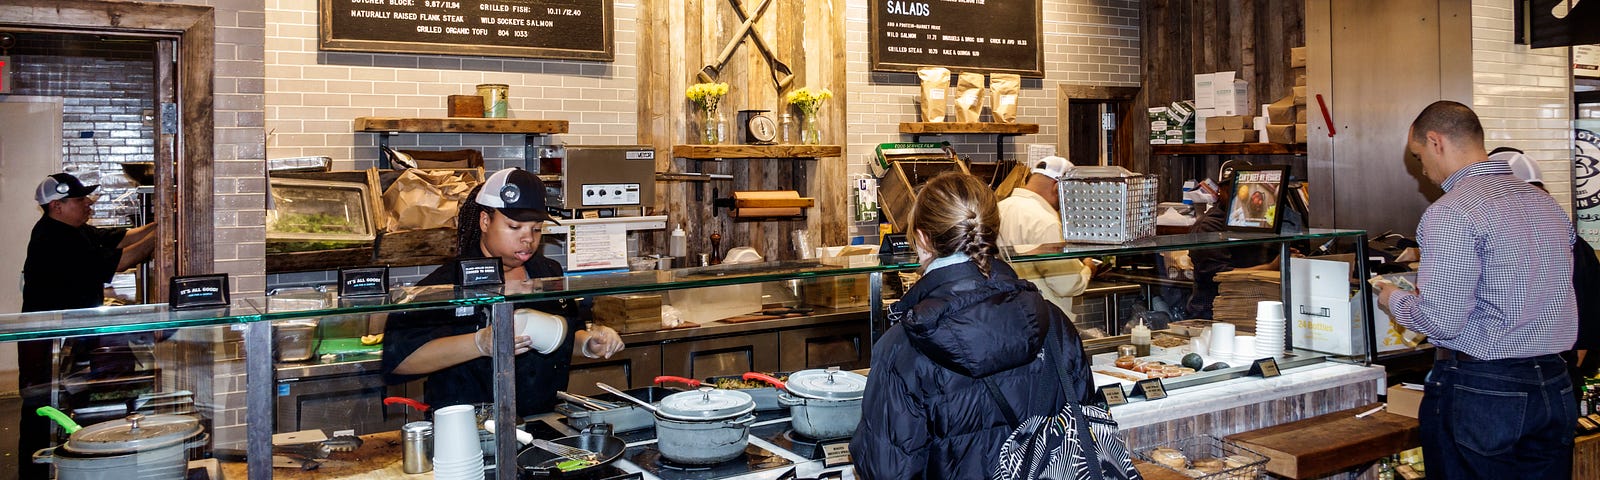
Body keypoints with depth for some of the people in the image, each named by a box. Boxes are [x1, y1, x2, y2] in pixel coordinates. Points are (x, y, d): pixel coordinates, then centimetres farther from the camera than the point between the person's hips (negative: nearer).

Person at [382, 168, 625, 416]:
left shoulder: (549, 273, 15)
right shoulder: (447, 283, -6)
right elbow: (397, 358, -16)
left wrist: (589, 344, 7)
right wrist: (481, 344, -24)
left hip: (546, 424, 4)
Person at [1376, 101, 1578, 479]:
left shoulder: (1451, 213, -16)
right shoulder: (1547, 203, 10)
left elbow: (1441, 321, -19)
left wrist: (1394, 300, 1)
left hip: (1480, 392, -8)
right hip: (1556, 388, 8)